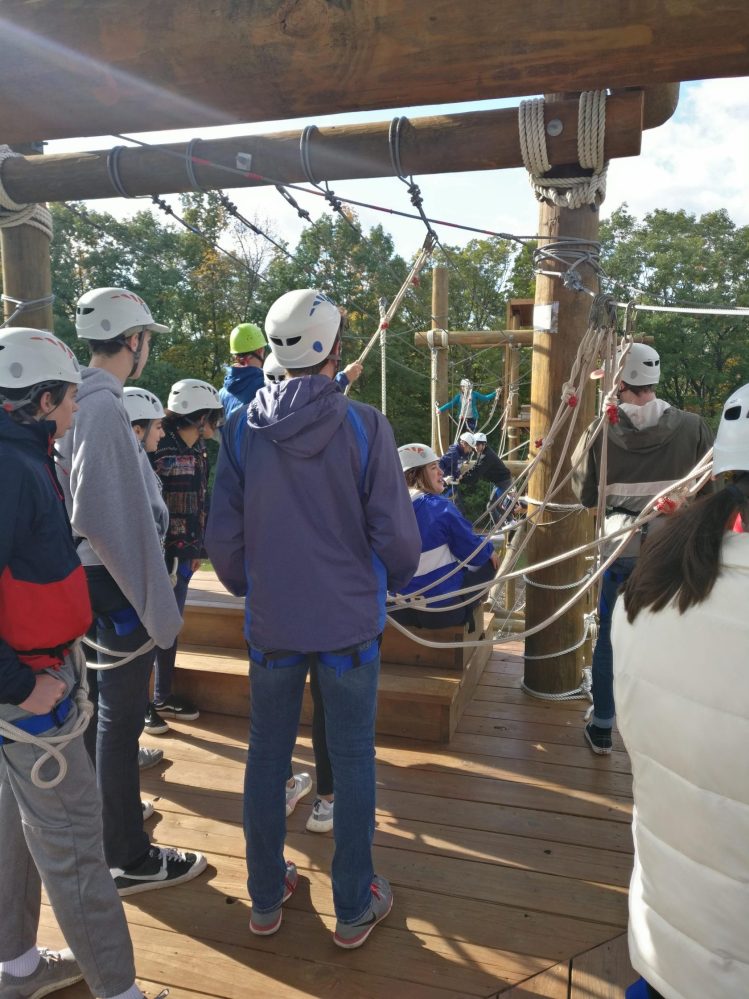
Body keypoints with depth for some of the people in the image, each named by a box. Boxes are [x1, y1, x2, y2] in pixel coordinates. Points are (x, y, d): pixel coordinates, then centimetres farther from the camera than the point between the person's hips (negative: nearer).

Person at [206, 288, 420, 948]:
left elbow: (223, 536, -4)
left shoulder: (243, 429, -6)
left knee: (267, 758, 18)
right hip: (350, 621, -2)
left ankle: (266, 897, 35)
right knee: (352, 762, 12)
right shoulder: (364, 426, -13)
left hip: (271, 621, 3)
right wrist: (389, 583, 9)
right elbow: (396, 534, -12)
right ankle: (354, 908, 29)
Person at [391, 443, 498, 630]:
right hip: (441, 611, -6)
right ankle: (463, 626, 20)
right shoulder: (439, 507, -17)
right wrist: (488, 550, 14)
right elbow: (474, 553, -8)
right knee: (488, 564, 16)